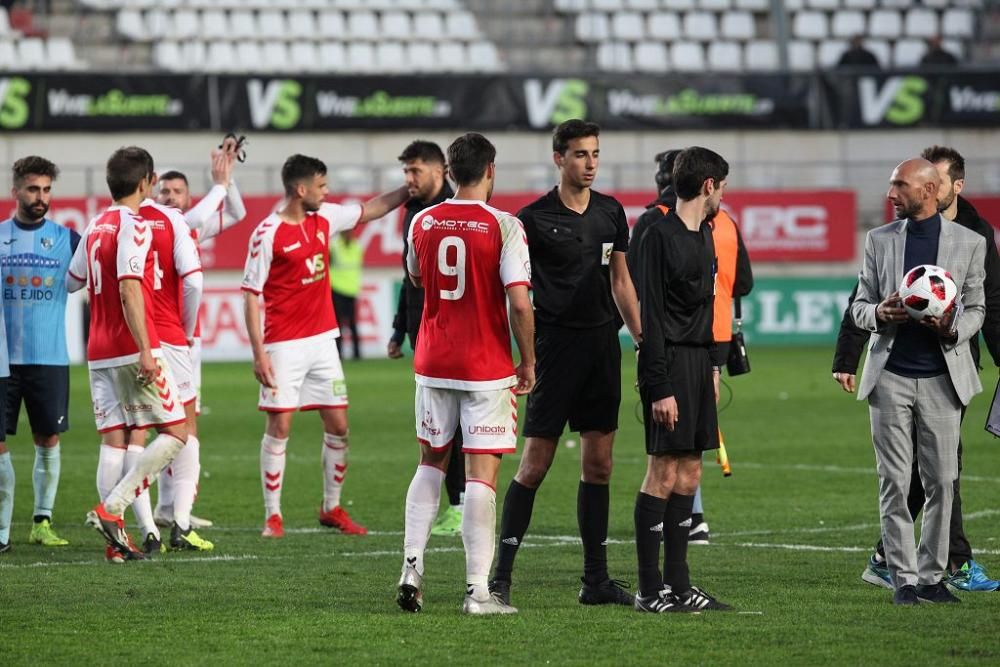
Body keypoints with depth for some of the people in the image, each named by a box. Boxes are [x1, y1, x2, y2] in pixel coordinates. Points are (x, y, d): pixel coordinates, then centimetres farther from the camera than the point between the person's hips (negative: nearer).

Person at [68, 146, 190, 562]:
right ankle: (111, 507, -13)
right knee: (176, 432, -2)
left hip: (99, 353, 8)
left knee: (113, 440, 6)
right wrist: (145, 350, -22)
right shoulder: (134, 227, -11)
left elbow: (72, 281, 27)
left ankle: (116, 541, -2)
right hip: (131, 350, -8)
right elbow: (130, 290, -20)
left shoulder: (95, 227, 13)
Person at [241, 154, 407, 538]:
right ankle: (273, 517, 2)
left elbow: (373, 209, 22)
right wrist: (258, 354, -15)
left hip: (322, 340, 6)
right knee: (279, 427, -4)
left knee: (338, 425, 6)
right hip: (284, 346, -6)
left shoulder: (324, 219, 7)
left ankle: (331, 509, 18)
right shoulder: (268, 233, -12)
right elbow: (251, 295, -11)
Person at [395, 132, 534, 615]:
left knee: (431, 463, 19)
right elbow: (519, 302, -17)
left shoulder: (422, 222, 2)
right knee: (482, 472, -3)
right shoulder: (503, 226, -12)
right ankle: (478, 589, -5)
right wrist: (528, 362, -6)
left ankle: (411, 568, 9)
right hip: (487, 367, -4)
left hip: (432, 364, 4)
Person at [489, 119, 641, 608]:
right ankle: (501, 575, -2)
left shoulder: (611, 212, 10)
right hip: (557, 345, -6)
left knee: (599, 464, 7)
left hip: (603, 343, 6)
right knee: (535, 463, -7)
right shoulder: (535, 218, -6)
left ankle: (596, 579, 13)